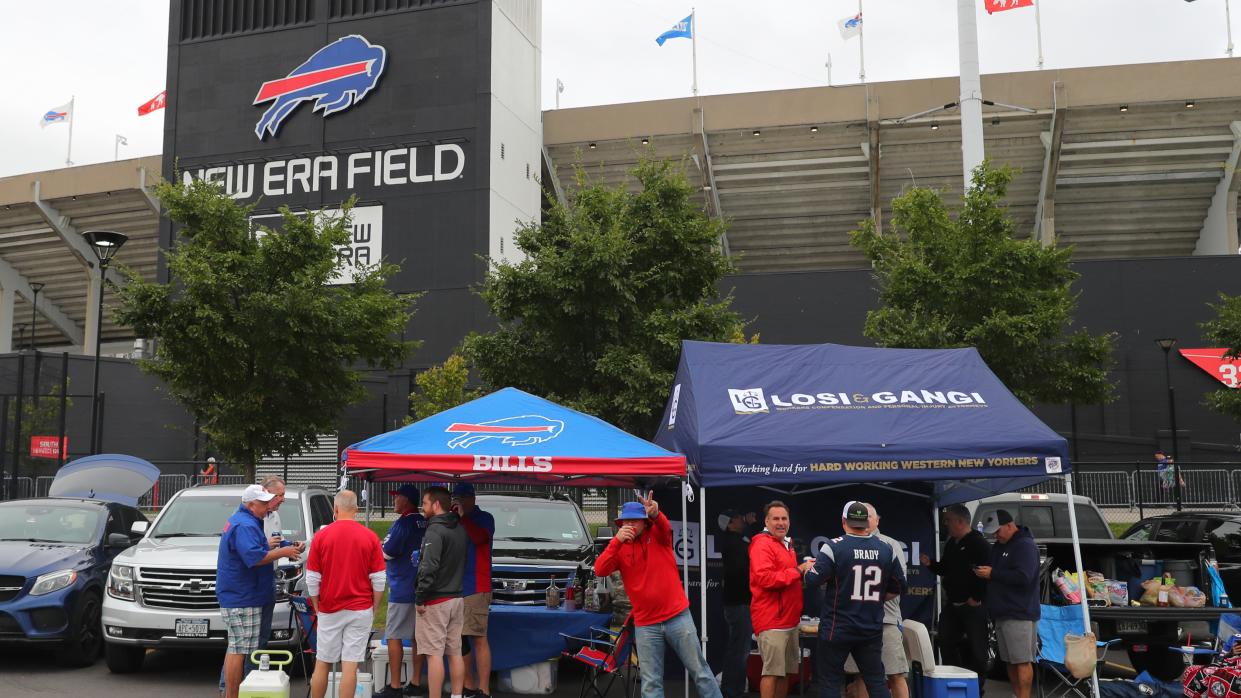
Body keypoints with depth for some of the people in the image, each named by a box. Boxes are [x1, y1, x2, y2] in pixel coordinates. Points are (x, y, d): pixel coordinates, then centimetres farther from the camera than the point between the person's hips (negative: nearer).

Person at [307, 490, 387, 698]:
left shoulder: (321, 536, -5)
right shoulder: (370, 537, -5)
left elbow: (312, 579, -2)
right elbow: (378, 580, -4)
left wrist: (317, 607, 12)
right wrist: (374, 608, 8)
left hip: (329, 610, 1)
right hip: (360, 610, -1)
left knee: (322, 665, 13)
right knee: (350, 667, 1)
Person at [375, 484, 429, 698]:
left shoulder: (403, 523, -15)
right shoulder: (424, 523, 9)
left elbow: (386, 553, -13)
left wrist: (380, 546, 6)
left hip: (402, 590, -8)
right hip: (421, 589, 8)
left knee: (394, 637, -2)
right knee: (417, 636, 10)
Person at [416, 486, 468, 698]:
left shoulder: (435, 531, -15)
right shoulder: (460, 529, 12)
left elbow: (429, 568, -21)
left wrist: (420, 598, -15)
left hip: (436, 601, -8)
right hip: (457, 599, 8)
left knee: (434, 654, -5)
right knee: (455, 652, 12)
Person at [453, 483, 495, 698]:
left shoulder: (483, 518, 1)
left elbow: (479, 537, -20)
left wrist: (463, 515, -17)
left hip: (476, 589, -7)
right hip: (455, 588, 8)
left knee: (478, 639, -11)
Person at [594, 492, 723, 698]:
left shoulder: (658, 535, 0)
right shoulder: (619, 548, 2)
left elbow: (665, 527, -24)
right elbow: (600, 570, -13)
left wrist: (655, 514, -48)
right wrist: (617, 540, -25)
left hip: (677, 617, -1)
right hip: (645, 625, 1)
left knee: (699, 671, 7)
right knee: (650, 682, 4)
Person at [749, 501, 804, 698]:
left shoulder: (786, 545, 19)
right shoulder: (762, 544, -12)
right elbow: (765, 578, -23)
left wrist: (802, 572, 8)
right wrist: (797, 571, -19)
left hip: (789, 620, 10)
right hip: (772, 620, -10)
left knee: (785, 671, 13)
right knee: (772, 671, -8)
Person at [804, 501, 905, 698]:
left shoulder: (834, 547, -12)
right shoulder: (886, 549, 2)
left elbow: (813, 580, -12)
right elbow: (898, 587, 8)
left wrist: (807, 568, 9)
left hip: (837, 629, -3)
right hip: (872, 629, 4)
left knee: (831, 681, 5)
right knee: (877, 681, 11)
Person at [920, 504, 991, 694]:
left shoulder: (979, 544, -15)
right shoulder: (951, 544, 14)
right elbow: (945, 569, 23)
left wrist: (977, 599, -19)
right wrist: (930, 564, 3)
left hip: (972, 606, -9)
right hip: (952, 604, 9)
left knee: (975, 647, -1)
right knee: (946, 642, 11)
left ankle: (976, 687, 9)